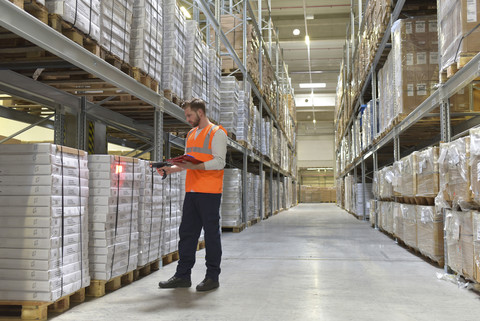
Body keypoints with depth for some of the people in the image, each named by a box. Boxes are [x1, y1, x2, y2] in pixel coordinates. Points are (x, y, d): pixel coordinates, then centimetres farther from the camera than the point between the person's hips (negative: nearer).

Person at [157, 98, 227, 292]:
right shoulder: (191, 134, 21)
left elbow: (219, 162, -14)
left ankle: (212, 277, 8)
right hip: (191, 191, 7)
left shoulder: (216, 133, -3)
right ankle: (183, 276, 14)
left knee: (211, 233, -1)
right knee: (186, 232, 7)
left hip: (209, 192, -7)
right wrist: (169, 169, 8)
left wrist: (193, 166, -23)